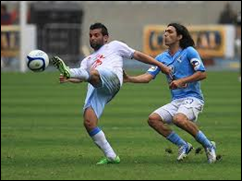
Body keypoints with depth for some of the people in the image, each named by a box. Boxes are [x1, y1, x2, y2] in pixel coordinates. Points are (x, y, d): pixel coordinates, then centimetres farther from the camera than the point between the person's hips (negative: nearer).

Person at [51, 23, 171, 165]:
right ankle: (111, 156, -8)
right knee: (89, 123, -13)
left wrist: (161, 65, 19)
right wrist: (68, 79, -3)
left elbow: (137, 55, 26)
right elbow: (80, 78, 21)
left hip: (111, 78, -5)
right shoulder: (88, 60, 39)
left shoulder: (114, 46, 30)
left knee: (94, 74, -40)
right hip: (94, 90, 5)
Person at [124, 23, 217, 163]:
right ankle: (183, 146, 1)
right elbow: (148, 77, 4)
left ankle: (208, 145, -14)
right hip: (176, 101, 7)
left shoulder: (189, 52, -4)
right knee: (153, 119, -13)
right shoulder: (162, 58, 13)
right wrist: (129, 79, -12)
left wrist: (181, 81, -18)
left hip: (193, 98, -7)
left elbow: (202, 74, -11)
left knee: (179, 119, -35)